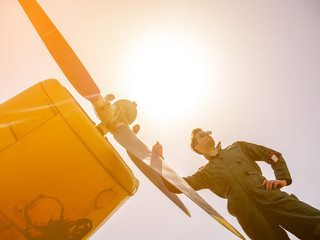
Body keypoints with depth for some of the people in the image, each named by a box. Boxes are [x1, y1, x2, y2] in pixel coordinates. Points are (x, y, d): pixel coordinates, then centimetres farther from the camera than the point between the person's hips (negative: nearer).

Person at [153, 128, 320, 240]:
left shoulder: (237, 147, 26)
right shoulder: (205, 173, 22)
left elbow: (274, 155, 23)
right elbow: (175, 185, 14)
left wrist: (283, 178, 4)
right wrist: (158, 158, 10)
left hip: (272, 198, 1)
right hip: (249, 215, -1)